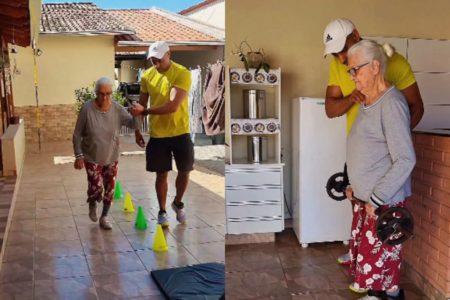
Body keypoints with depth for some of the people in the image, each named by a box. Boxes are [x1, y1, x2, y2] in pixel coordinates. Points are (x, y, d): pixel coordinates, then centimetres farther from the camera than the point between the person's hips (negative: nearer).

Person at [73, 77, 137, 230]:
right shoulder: (87, 109, -17)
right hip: (92, 158, -2)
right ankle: (92, 205, 31)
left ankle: (104, 217, 27)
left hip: (111, 157, 2)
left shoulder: (117, 109, -12)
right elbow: (77, 135, -10)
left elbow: (133, 124, -13)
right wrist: (79, 156, -12)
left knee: (110, 188, 5)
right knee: (95, 187, -4)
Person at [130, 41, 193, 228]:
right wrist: (137, 130, 9)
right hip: (157, 134, 2)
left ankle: (178, 204, 33)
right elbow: (141, 105, 11)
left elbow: (173, 106, -24)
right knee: (161, 174, 6)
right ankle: (162, 211, 21)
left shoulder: (183, 74, -15)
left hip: (180, 132, -2)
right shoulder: (147, 76, 0)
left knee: (184, 171, 8)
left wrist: (144, 111, -19)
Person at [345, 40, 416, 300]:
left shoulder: (391, 103, -20)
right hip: (365, 197, 9)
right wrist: (356, 186, 18)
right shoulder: (367, 101, 9)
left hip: (384, 201, -9)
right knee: (365, 252, 18)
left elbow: (405, 160, -24)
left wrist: (376, 199, -21)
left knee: (380, 256, 2)